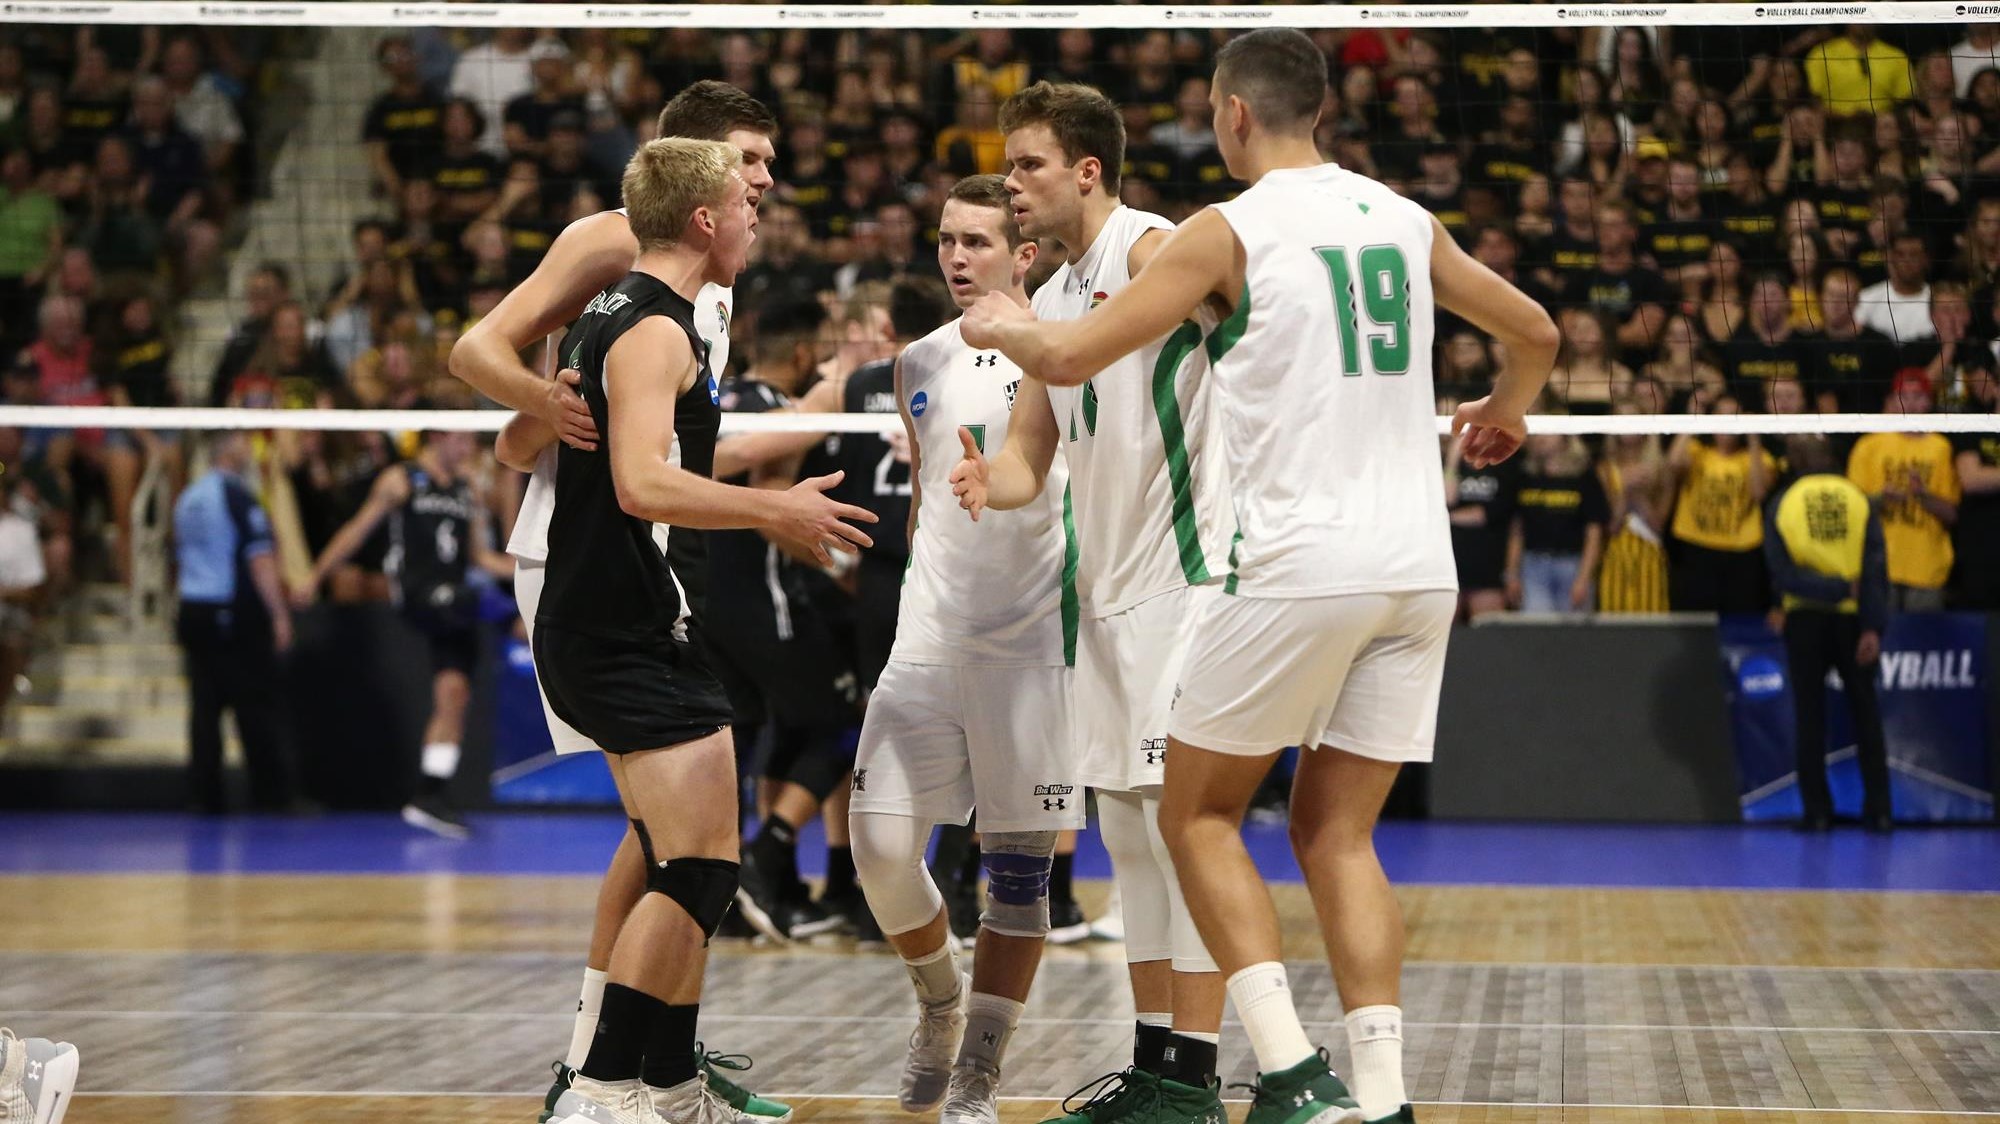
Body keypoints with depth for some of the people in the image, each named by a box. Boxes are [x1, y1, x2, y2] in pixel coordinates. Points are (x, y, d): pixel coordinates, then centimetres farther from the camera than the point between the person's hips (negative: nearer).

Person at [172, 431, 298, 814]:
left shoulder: (188, 498, 14)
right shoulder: (237, 495, -11)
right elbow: (259, 559, -16)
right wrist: (279, 614, -13)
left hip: (192, 609, 7)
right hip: (235, 616, -7)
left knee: (205, 707, 6)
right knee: (256, 708, -4)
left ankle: (206, 794, 4)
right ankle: (274, 792, -3)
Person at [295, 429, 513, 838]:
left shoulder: (466, 489, 19)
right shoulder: (401, 480, 4)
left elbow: (478, 555, 22)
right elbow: (358, 530, 7)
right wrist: (316, 576, 6)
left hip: (455, 595, 5)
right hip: (416, 589, -5)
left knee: (452, 697, 1)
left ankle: (431, 795, 5)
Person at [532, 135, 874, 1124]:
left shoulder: (610, 317, 16)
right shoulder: (656, 331, -14)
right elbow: (645, 485, -26)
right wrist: (774, 509, -15)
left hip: (595, 628, 11)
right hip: (636, 632, -11)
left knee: (684, 869, 16)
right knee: (700, 868, -13)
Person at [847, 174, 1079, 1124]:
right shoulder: (919, 366, 15)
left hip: (1028, 642, -4)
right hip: (927, 641, 4)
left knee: (1018, 866, -2)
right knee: (880, 846, -5)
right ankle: (940, 1006, 22)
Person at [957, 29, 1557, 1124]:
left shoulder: (1231, 230, -5)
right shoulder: (1402, 219, 12)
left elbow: (1071, 356, -4)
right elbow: (1534, 333, 25)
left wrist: (1005, 328, 18)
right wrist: (1501, 415, 46)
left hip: (1301, 568, -6)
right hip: (1419, 569, 6)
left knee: (1199, 813, 9)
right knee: (1335, 834, 12)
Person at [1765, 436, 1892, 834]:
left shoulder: (1782, 506, -2)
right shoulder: (1859, 500, -1)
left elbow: (1782, 574, -12)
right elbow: (1876, 567, -8)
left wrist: (1832, 589, -11)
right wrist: (1873, 626, -10)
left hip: (1804, 620, -1)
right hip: (1853, 619, 1)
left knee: (1810, 715, 6)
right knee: (1864, 712, 10)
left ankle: (1817, 810, 3)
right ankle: (1878, 809, 6)